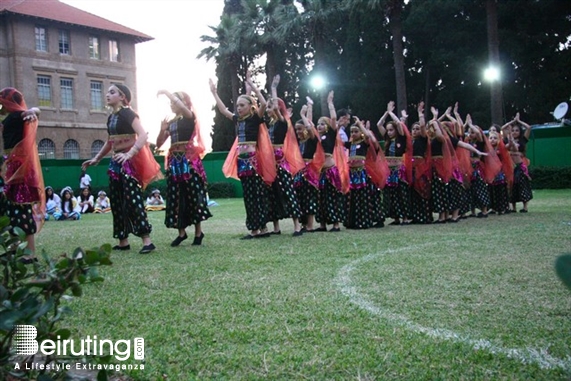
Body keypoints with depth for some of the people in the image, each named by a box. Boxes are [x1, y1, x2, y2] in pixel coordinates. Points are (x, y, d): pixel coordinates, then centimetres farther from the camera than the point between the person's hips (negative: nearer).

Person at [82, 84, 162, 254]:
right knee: (116, 201, 9)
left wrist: (129, 154, -34)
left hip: (130, 161, -9)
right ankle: (123, 241, 17)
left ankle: (147, 240, -12)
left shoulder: (128, 114, -11)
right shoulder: (111, 117, 13)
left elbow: (143, 135, -23)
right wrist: (96, 159, 23)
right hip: (116, 161, 9)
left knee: (132, 200, -14)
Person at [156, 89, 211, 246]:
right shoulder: (170, 122, 14)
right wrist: (162, 130, -3)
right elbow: (159, 144, 15)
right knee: (175, 197, 4)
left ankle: (198, 232, 6)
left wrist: (166, 92, -12)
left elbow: (182, 106, -23)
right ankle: (181, 232, 14)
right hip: (174, 161, 6)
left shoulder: (190, 117, 0)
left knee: (193, 195, -3)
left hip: (189, 160, -6)